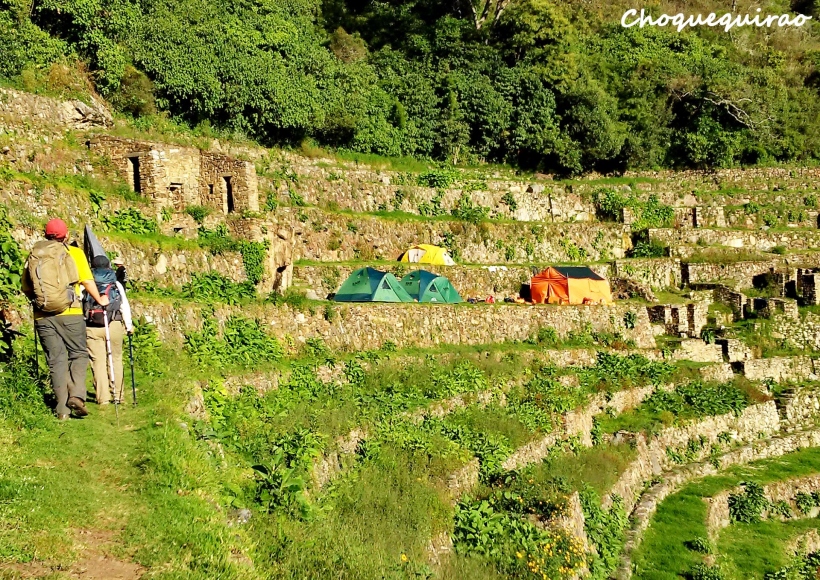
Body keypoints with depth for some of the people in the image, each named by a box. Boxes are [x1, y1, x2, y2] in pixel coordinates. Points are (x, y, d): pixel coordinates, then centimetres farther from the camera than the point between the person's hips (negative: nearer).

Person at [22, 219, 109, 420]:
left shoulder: (33, 256, 11)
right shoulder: (74, 252, 3)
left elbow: (26, 288, 12)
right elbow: (87, 281, -3)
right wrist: (100, 300, 13)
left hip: (43, 317, 3)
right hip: (70, 313, -2)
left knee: (56, 361, 8)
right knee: (78, 354, 10)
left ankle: (63, 409, 7)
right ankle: (76, 396, -9)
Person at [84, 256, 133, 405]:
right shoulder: (116, 284, 9)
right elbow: (125, 306, 7)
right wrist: (129, 325, 15)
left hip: (91, 327, 0)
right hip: (114, 325, 0)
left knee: (98, 361, 2)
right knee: (115, 359, 11)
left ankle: (103, 398, 1)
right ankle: (118, 395, 11)